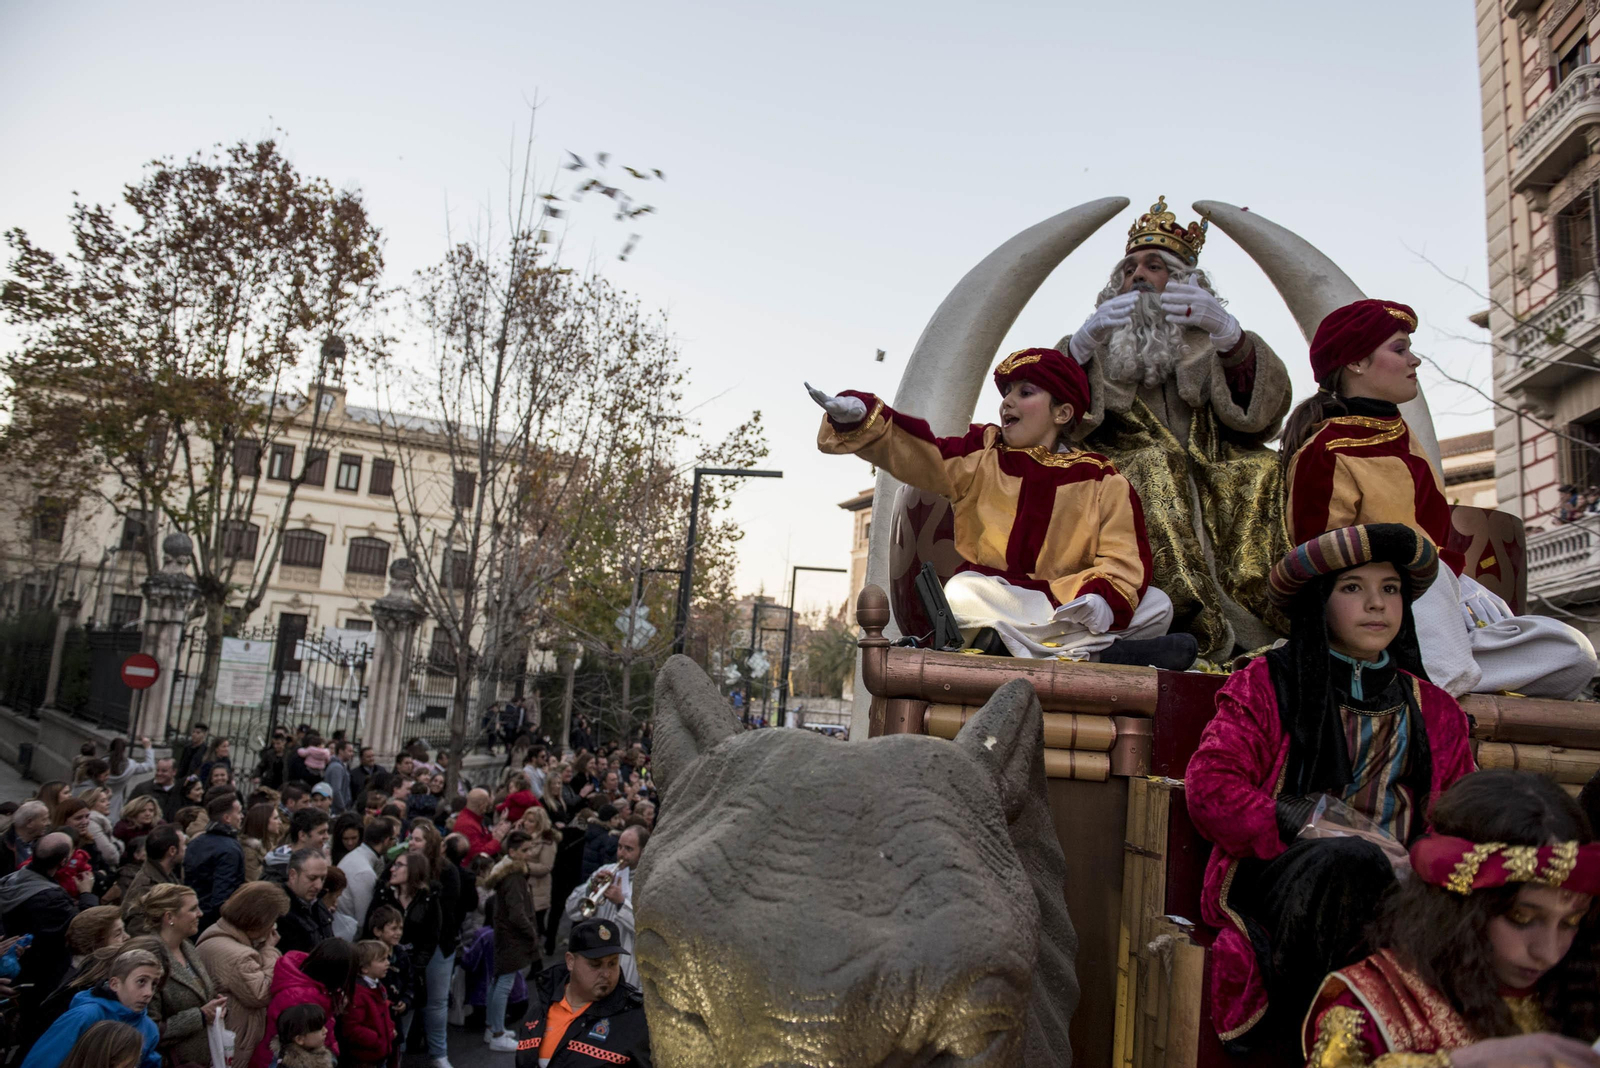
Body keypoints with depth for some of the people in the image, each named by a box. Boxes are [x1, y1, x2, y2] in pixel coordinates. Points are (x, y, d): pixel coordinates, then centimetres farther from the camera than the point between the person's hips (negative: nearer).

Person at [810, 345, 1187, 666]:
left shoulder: (1102, 482, 5)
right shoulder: (982, 457, 8)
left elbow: (1125, 560, -6)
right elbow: (914, 452, -6)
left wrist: (1103, 595, -27)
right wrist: (859, 417, -23)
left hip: (1063, 603, 1)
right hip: (993, 598, -1)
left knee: (1156, 606, -16)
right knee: (961, 595, -33)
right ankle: (1099, 653, -31)